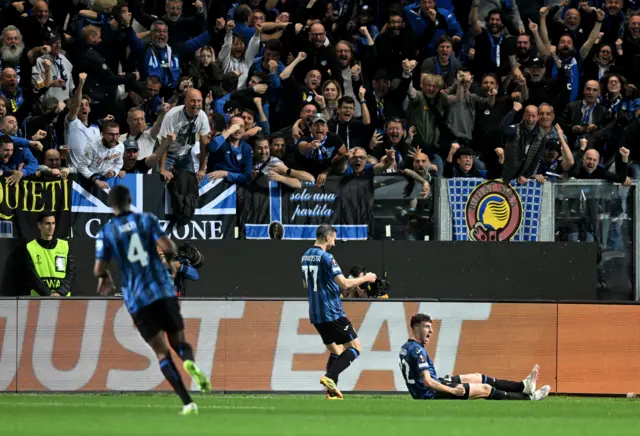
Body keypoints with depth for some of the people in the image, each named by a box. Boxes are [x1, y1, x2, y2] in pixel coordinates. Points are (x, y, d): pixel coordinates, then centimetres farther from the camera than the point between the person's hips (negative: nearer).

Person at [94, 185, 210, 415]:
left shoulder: (106, 232, 2)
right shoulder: (147, 220, 3)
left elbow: (99, 268, -3)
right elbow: (167, 246, -9)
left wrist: (104, 278, 20)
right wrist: (169, 262, 13)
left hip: (137, 299, 0)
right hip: (163, 290, 0)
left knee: (162, 352, 3)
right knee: (179, 342, 12)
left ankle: (187, 402, -10)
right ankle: (190, 362, -26)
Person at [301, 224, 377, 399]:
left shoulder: (306, 256, 11)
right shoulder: (326, 257, -15)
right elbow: (344, 284, -19)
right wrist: (365, 279, -6)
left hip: (316, 315, 9)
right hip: (332, 313, -9)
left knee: (335, 351, 16)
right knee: (355, 347, -3)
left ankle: (332, 392, 6)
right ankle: (330, 377, -19)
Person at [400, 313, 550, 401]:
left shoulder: (405, 348, 9)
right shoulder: (417, 350, -24)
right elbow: (427, 382, -29)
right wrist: (453, 391, -20)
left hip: (426, 393, 10)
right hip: (432, 396, -10)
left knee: (478, 378, 18)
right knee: (485, 389, -1)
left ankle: (523, 386, 27)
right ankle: (529, 397, 13)